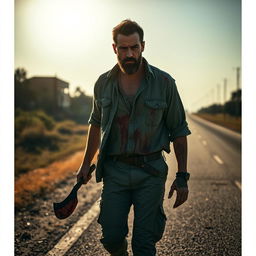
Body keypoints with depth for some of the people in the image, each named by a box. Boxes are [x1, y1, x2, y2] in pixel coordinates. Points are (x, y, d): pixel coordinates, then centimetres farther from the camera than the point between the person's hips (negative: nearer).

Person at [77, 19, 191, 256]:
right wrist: (86, 163, 21)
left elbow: (179, 131, 1)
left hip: (151, 172, -2)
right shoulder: (104, 84, 3)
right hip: (114, 171, 2)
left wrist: (182, 177, -2)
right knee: (111, 237, 5)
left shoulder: (164, 83, -4)